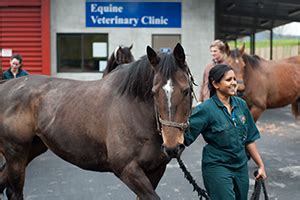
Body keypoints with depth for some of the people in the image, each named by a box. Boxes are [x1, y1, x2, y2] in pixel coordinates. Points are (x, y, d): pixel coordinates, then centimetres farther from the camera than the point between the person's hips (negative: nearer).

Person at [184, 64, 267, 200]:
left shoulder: (241, 105, 1)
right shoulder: (205, 109, -15)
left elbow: (249, 139, 8)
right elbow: (185, 134, -20)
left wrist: (261, 165, 9)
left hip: (241, 166, 6)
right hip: (217, 168, -6)